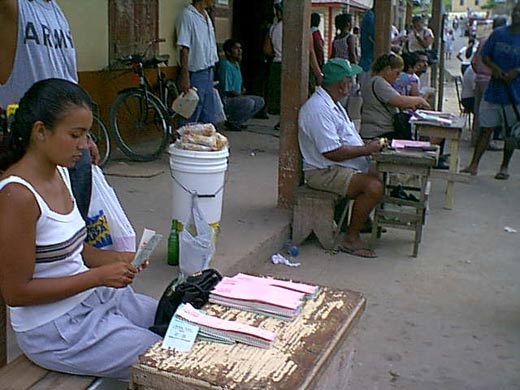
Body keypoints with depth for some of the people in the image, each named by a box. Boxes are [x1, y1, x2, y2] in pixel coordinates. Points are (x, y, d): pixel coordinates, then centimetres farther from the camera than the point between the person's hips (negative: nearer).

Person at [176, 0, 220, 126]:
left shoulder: (206, 16, 14)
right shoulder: (187, 15, -13)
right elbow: (184, 48, -18)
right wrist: (185, 77, -22)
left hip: (208, 73, 9)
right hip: (195, 74, -9)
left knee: (210, 120, 13)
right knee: (189, 121, -3)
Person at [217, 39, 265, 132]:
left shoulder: (236, 64, 13)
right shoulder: (226, 65, -17)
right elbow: (228, 91, -20)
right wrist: (242, 96, -9)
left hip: (236, 97, 10)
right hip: (225, 101, -10)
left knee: (260, 101, 7)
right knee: (249, 102, -31)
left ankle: (238, 121, 6)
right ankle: (231, 122, -11)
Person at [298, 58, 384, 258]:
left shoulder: (333, 103, 13)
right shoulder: (318, 109, -23)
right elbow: (332, 152, -26)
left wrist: (367, 145, 7)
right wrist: (366, 150, -17)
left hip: (342, 167, 11)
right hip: (324, 172, -11)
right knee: (374, 186, -25)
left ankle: (364, 220, 20)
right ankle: (351, 239, -13)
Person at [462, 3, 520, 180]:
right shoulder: (498, 33, 4)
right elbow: (485, 56, 8)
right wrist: (495, 67, -11)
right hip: (493, 90, 2)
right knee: (486, 129, 3)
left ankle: (504, 167, 22)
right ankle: (474, 165, 7)